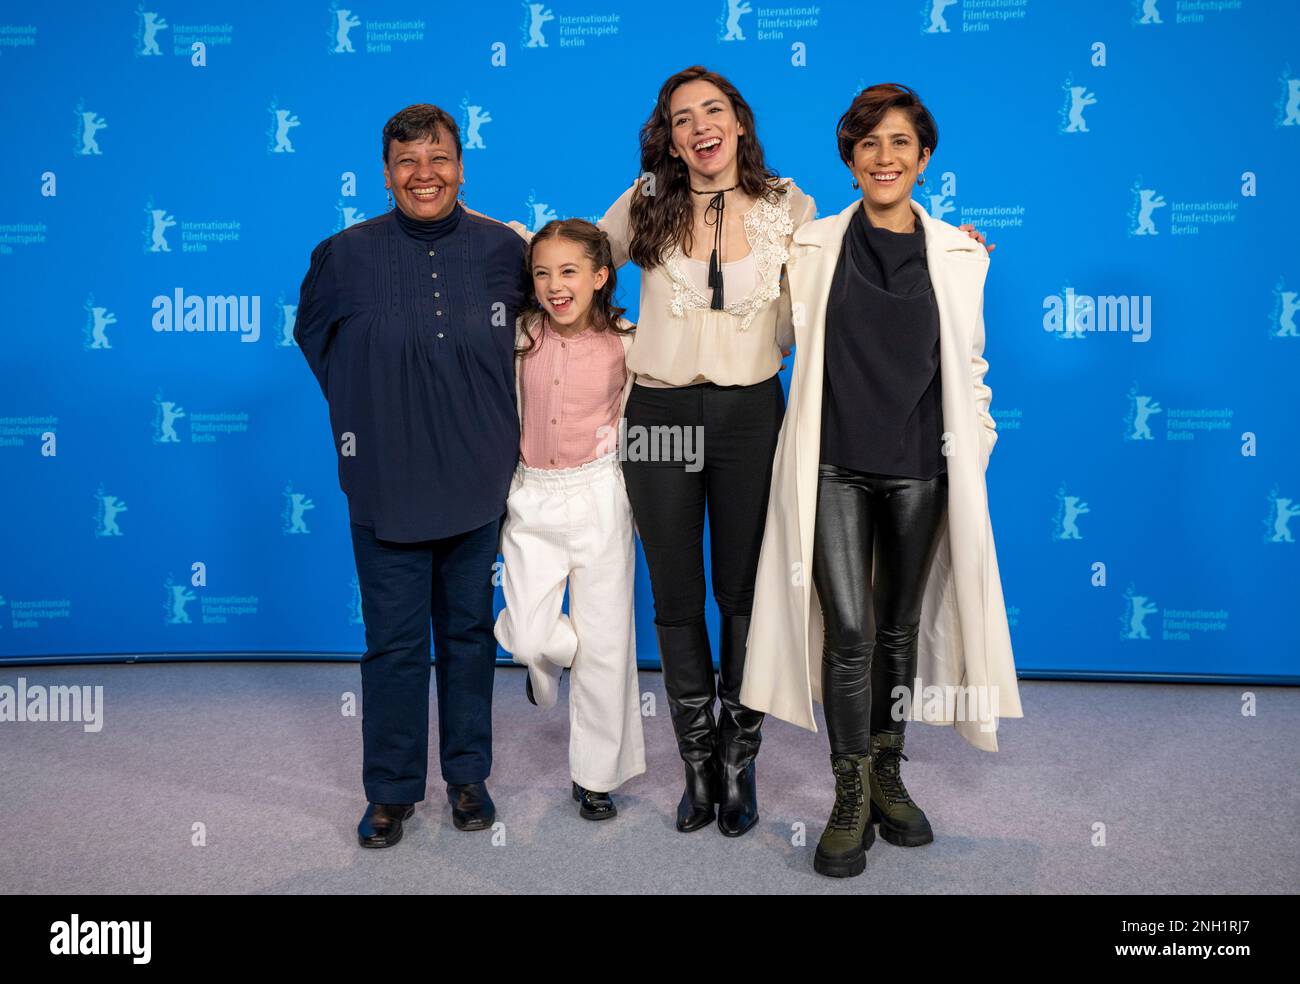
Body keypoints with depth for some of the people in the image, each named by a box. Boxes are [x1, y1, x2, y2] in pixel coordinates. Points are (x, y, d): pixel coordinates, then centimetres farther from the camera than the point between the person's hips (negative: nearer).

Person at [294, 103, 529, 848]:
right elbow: (314, 338, 12)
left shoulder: (504, 249, -2)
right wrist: (368, 412, 7)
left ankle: (468, 775, 30)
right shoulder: (345, 255, -5)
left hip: (477, 480, 2)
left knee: (470, 632, 13)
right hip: (385, 485, -1)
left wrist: (493, 416, 9)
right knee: (394, 641, 5)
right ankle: (392, 791, 22)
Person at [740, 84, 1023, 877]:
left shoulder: (959, 254, 6)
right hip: (834, 465, -1)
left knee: (899, 630, 12)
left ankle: (888, 777, 29)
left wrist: (976, 453, 7)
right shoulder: (812, 247, 4)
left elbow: (970, 368, 11)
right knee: (849, 633, -6)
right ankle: (852, 798, 8)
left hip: (919, 469, 2)